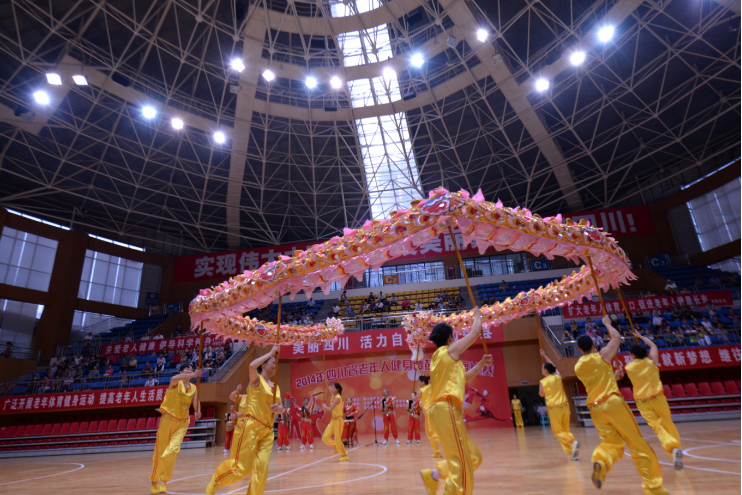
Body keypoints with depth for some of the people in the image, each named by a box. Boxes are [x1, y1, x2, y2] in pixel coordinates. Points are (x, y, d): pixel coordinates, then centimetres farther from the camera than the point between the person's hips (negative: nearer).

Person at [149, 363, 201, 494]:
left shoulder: (193, 388, 6)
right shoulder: (176, 383, -6)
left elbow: (195, 403, -4)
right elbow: (173, 379, -32)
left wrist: (198, 412, -27)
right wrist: (193, 375, -46)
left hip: (182, 423, 3)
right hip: (168, 419, -3)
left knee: (173, 450, -12)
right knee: (160, 451, 5)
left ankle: (162, 481, 4)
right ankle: (155, 479, 27)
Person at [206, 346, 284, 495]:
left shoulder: (276, 387, 15)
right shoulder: (257, 380, -4)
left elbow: (279, 407, 17)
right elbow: (252, 366, -27)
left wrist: (279, 409, -8)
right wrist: (271, 353, -20)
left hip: (268, 431, 6)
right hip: (252, 426, -6)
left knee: (262, 468, -2)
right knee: (242, 468, -3)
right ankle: (215, 481, 23)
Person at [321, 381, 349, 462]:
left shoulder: (338, 397, -18)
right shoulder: (334, 396, 6)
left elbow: (330, 409, -24)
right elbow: (328, 386, 15)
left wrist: (324, 406, -6)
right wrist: (325, 379, 3)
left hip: (338, 420, -8)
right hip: (333, 419, 8)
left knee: (337, 439, -2)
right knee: (325, 437, 4)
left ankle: (344, 456, 14)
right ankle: (337, 446, 24)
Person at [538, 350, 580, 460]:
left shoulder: (542, 382, -8)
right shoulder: (558, 376, 4)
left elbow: (541, 394, 8)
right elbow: (553, 366, 23)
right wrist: (544, 355, 34)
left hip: (554, 408, -5)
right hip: (565, 406, 5)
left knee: (558, 432, 8)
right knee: (566, 430, 16)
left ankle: (573, 442, -17)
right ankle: (573, 453, 6)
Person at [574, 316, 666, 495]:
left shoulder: (578, 366, 11)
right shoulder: (602, 355, -1)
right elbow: (617, 337, 14)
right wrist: (607, 324, 28)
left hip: (595, 408, 4)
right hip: (612, 402, -3)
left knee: (611, 443, 9)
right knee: (636, 443, 7)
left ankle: (600, 461, -23)